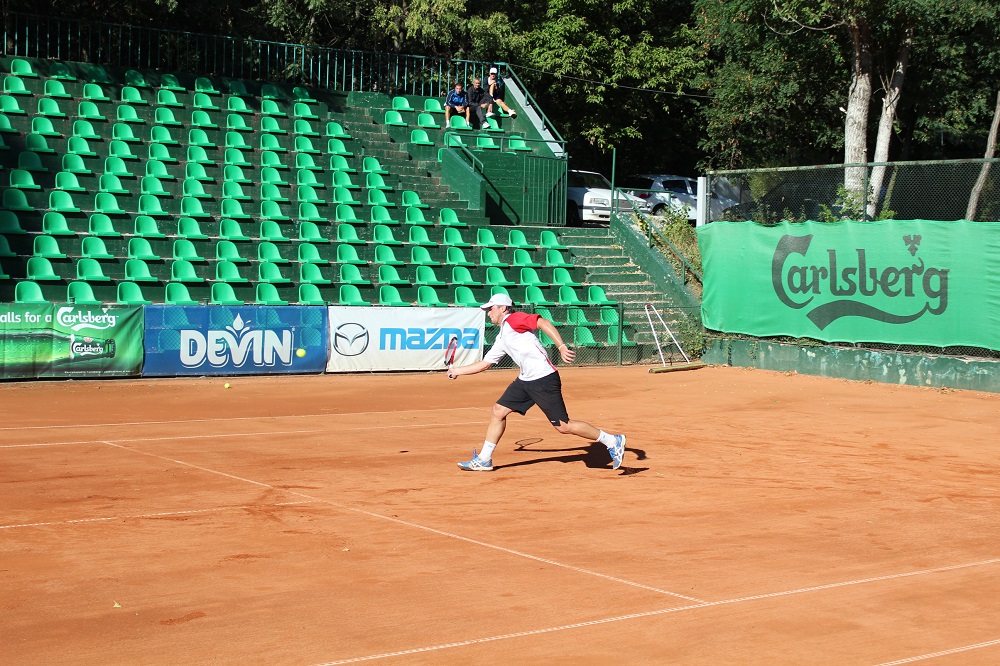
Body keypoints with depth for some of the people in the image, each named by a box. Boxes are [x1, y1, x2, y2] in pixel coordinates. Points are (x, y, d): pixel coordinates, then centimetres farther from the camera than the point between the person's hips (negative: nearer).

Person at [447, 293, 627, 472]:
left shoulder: (513, 319, -5)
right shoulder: (501, 339, 22)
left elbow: (543, 323, -18)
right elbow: (484, 364, 31)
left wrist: (562, 346, -28)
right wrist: (457, 371, 34)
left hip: (544, 379, -9)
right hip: (525, 380, 9)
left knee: (563, 426, -9)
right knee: (498, 411, 8)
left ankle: (613, 441, 1)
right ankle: (483, 460, 18)